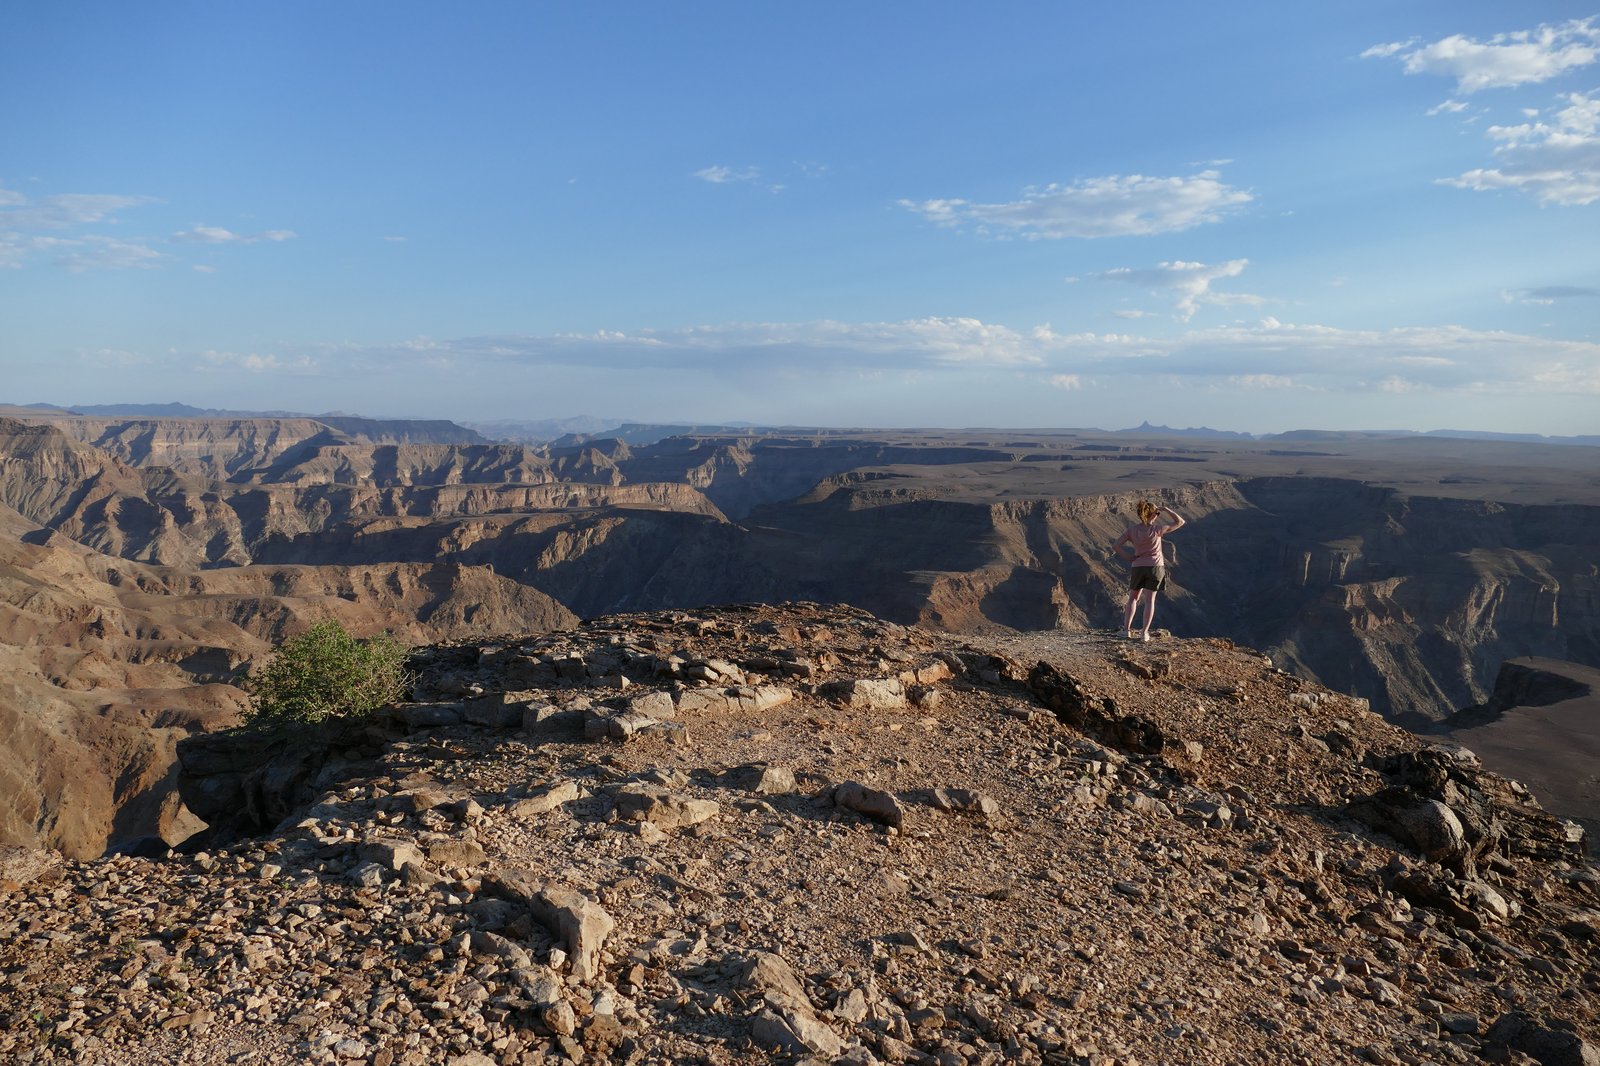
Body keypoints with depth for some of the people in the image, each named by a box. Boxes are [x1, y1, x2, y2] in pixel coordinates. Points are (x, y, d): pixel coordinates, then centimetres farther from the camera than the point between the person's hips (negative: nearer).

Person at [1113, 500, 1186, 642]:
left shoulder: (1131, 530, -7)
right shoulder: (1157, 529, -11)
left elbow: (1115, 546, -13)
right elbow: (1180, 522, -2)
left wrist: (1127, 557, -2)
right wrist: (1166, 509, -4)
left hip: (1138, 567, 2)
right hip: (1155, 567, -2)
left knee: (1133, 598, 15)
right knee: (1149, 599, 4)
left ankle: (1127, 629, 5)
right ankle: (1144, 633, 2)